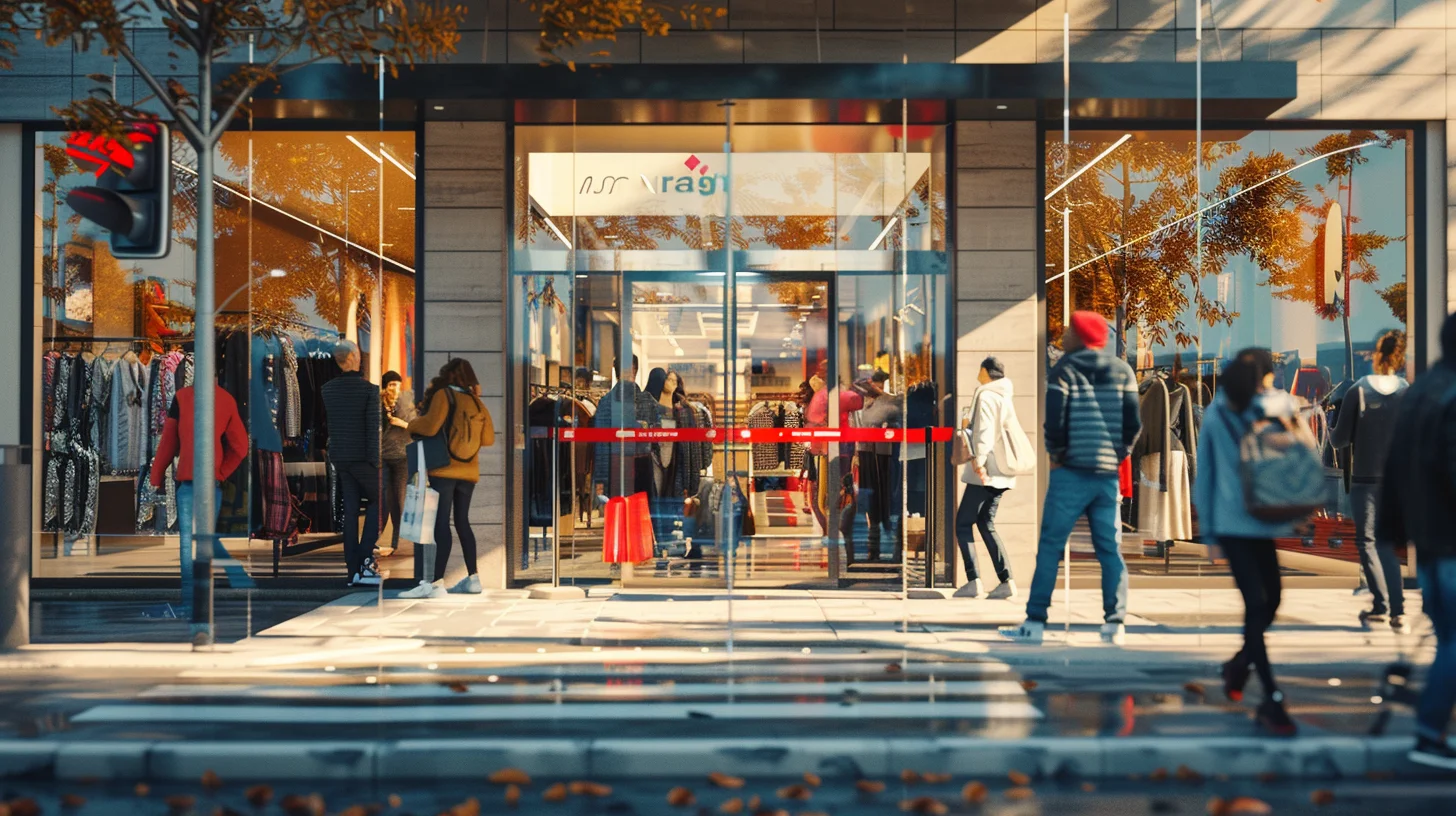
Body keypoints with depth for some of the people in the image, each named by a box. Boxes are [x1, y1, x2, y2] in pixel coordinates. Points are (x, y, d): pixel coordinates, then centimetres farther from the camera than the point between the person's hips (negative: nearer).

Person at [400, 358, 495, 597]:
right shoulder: (477, 403, 11)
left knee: (441, 523, -10)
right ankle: (473, 578, 16)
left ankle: (437, 582, -17)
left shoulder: (444, 395, -4)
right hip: (469, 471, 6)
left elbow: (430, 426, -17)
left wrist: (412, 425, 3)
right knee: (462, 522, 16)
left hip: (445, 470, -6)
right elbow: (488, 439, 8)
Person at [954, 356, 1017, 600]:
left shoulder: (986, 396, -9)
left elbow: (984, 429, -20)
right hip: (1001, 471, 9)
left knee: (963, 523, -3)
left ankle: (974, 580, -13)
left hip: (985, 471, -9)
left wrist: (979, 459, -26)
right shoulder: (1005, 397, 18)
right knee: (986, 524, 12)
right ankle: (1006, 581, 3)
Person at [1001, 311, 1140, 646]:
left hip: (1071, 473, -4)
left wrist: (1056, 454, 4)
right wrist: (1118, 454, 14)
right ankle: (1115, 624, 3)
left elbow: (1054, 421, -12)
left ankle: (1035, 622, -2)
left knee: (1050, 546, -1)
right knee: (1110, 550, 9)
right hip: (1108, 475, 4)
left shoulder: (1063, 371, -4)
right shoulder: (1123, 371, 8)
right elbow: (1134, 423, 3)